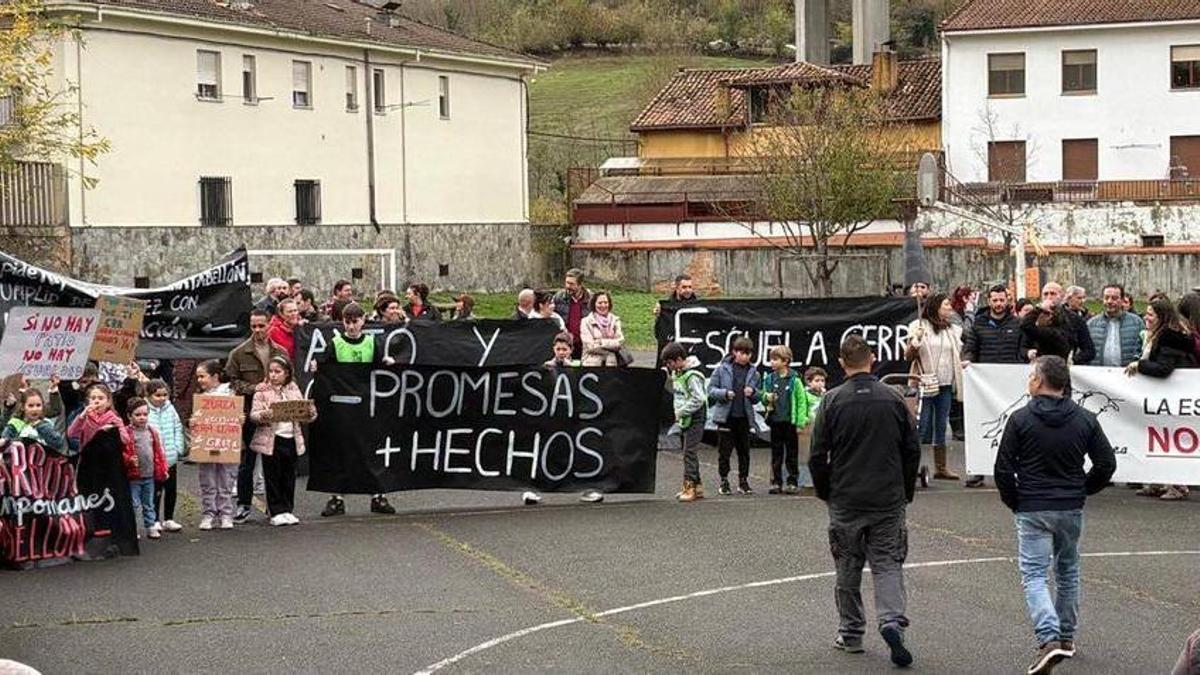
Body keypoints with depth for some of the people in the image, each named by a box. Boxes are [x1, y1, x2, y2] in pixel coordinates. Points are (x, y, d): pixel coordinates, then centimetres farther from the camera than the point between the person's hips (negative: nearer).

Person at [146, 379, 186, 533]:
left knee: (171, 490, 12)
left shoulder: (169, 408, 6)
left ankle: (168, 519, 23)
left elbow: (178, 428, 13)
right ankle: (155, 520, 13)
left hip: (171, 458, 6)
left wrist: (178, 448, 4)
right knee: (155, 491, 2)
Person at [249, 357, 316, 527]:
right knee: (273, 477, 0)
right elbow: (253, 415, -8)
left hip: (291, 439, 3)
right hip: (271, 439, -3)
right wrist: (263, 416, -29)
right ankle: (276, 512, 6)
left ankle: (287, 510, 17)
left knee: (289, 476, 8)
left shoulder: (294, 390, 10)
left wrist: (310, 412, -11)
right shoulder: (262, 391, 0)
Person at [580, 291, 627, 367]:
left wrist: (602, 342, -6)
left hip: (612, 363, 2)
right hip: (592, 363, -2)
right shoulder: (586, 322, 3)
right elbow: (590, 346, -6)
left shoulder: (615, 320, 13)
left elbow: (620, 342, 4)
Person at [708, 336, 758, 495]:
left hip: (744, 416, 3)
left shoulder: (753, 372, 7)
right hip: (726, 416, -3)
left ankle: (743, 481, 17)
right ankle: (724, 481, 10)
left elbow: (757, 397, 12)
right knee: (724, 450, 1)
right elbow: (711, 389, -1)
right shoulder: (723, 368, -2)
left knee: (744, 450, 7)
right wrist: (725, 393, -18)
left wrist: (753, 392, -10)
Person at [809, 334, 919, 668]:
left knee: (848, 568, 12)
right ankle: (892, 621, -17)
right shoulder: (893, 399, 0)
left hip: (845, 501, -1)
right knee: (887, 564, 5)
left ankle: (851, 634, 19)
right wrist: (906, 491, 17)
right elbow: (912, 450, 5)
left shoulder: (833, 401, -7)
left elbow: (818, 456, -5)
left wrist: (825, 492, 10)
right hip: (889, 501, 1)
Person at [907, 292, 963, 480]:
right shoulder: (920, 327, -3)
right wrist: (915, 342, -22)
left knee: (941, 427, 8)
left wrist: (963, 364, 7)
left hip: (945, 385, 5)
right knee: (922, 428, -6)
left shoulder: (952, 330, 14)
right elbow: (909, 356, -5)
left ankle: (941, 467, 12)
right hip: (926, 385, -5)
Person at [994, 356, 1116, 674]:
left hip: (1032, 511, -4)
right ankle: (1067, 637, 29)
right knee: (1068, 572, 20)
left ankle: (1049, 639, -22)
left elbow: (1003, 469, -9)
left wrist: (1014, 502, 6)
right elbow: (1107, 463, 1)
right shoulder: (1085, 419, 0)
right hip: (1071, 510, 4)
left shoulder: (1020, 419, -9)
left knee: (1034, 576, -4)